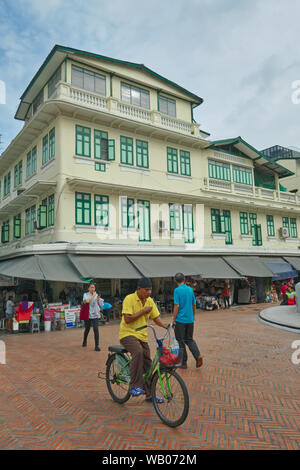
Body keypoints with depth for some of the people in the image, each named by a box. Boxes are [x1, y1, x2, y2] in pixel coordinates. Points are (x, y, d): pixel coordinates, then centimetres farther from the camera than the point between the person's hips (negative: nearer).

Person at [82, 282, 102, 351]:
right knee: (87, 329, 17)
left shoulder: (96, 295, 3)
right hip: (88, 315, 0)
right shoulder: (86, 294, -2)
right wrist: (93, 295, -15)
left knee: (96, 330, -12)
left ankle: (97, 346, -6)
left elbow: (99, 305, 5)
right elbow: (87, 301, -22)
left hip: (95, 315, 0)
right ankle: (84, 342, 44)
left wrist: (98, 300, -14)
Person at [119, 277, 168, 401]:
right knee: (138, 351, -34)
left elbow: (155, 318, 6)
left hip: (142, 336, 7)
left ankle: (149, 394, 25)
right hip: (128, 334, -6)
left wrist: (165, 325, -12)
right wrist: (143, 311, -20)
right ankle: (134, 386, -24)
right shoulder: (129, 299, -15)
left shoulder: (150, 301, 4)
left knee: (147, 364, 9)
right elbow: (127, 319, -22)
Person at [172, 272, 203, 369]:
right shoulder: (190, 289, 5)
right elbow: (194, 304, 10)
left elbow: (176, 306, -16)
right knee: (189, 339, 18)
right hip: (190, 319, 6)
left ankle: (183, 363, 15)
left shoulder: (177, 290, -13)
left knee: (181, 341, 7)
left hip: (180, 320, -5)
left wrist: (174, 319, -8)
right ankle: (198, 356, 0)